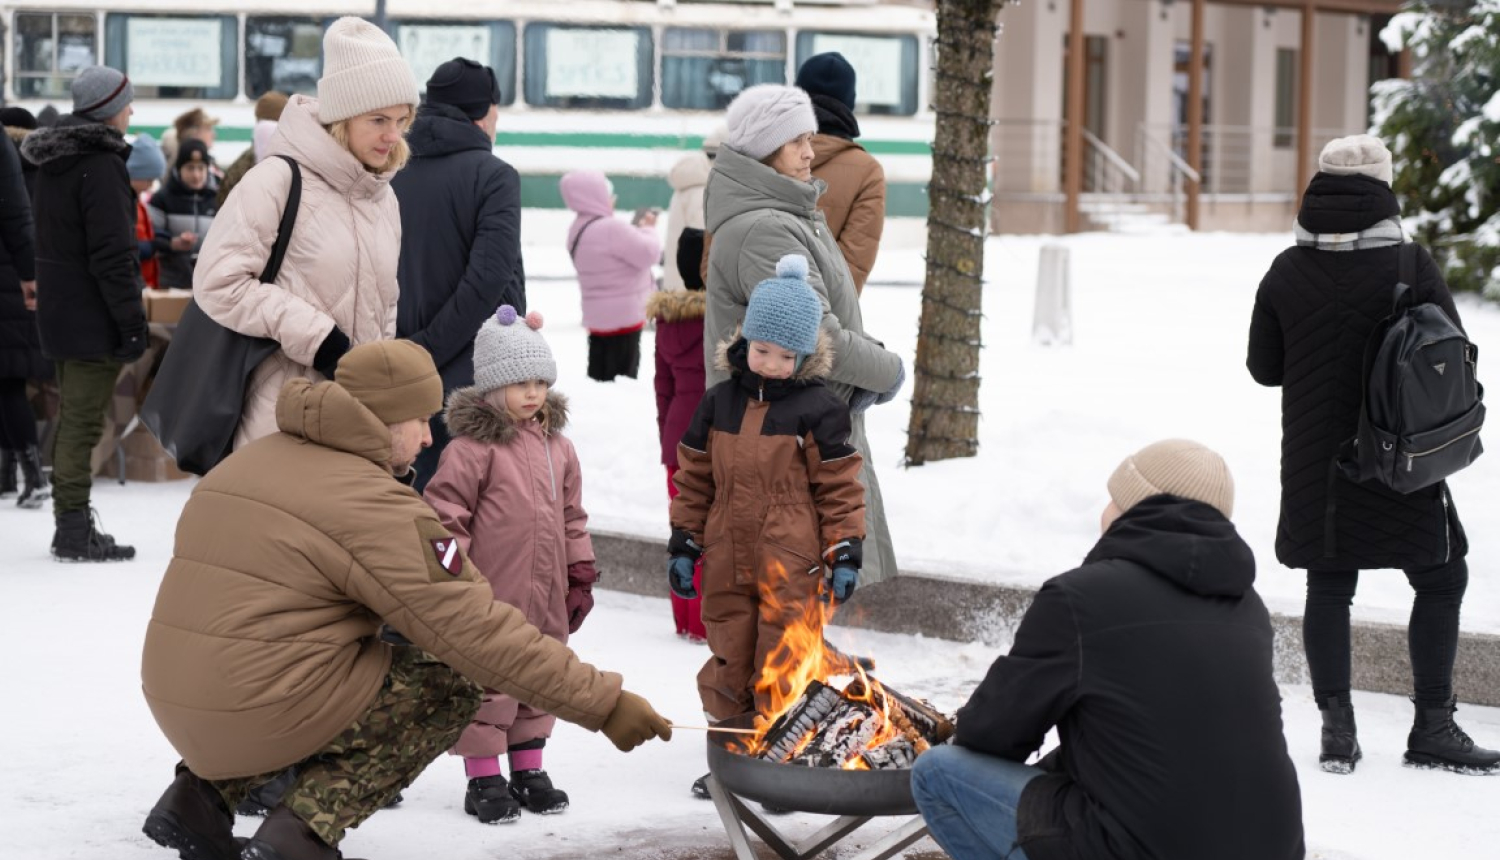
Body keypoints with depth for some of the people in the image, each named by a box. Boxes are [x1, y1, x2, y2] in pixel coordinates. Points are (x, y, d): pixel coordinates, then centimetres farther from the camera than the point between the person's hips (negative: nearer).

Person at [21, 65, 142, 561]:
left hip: (58, 311, 9)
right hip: (93, 315, -9)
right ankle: (75, 533, -5)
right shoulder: (101, 165, -16)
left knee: (71, 418, 15)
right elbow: (112, 254, -21)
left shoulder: (54, 161, 14)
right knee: (83, 421, -6)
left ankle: (69, 525, 21)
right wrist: (132, 321, -19)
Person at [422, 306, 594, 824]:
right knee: (487, 682, 0)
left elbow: (572, 516, 17)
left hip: (546, 597, 6)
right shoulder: (473, 447, -11)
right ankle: (482, 777, 10)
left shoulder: (557, 447, 10)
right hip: (490, 597, -6)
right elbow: (445, 511, -11)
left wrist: (580, 576, 15)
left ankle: (528, 768, 28)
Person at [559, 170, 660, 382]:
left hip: (598, 316, 10)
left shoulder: (578, 229, 10)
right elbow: (648, 253, -19)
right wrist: (648, 230, -1)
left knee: (598, 377, 14)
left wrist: (639, 229, 6)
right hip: (622, 316, -9)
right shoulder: (611, 229, -22)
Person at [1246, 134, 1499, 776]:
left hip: (1314, 462, 3)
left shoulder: (1286, 273, -1)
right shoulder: (1410, 266, -10)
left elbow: (1263, 368, 7)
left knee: (1329, 587, 10)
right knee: (1440, 580, 8)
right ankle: (1431, 726, 8)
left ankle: (1336, 723, 7)